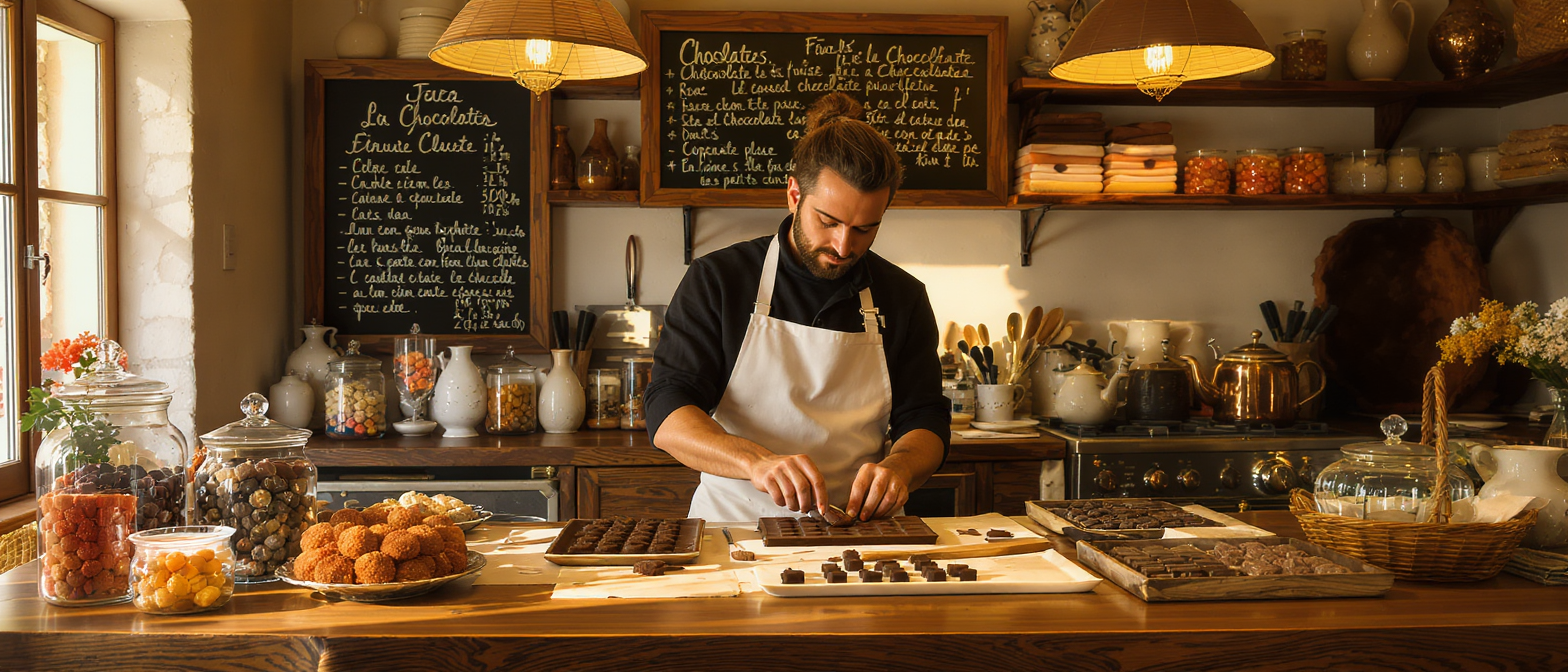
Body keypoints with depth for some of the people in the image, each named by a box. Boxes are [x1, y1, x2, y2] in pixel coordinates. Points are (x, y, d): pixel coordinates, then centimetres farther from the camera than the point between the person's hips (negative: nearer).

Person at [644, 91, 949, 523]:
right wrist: (757, 462, -26)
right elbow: (667, 414, -7)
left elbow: (925, 422, 9)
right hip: (734, 529, -1)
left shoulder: (904, 297, 8)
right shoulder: (716, 280, 0)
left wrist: (897, 466, -16)